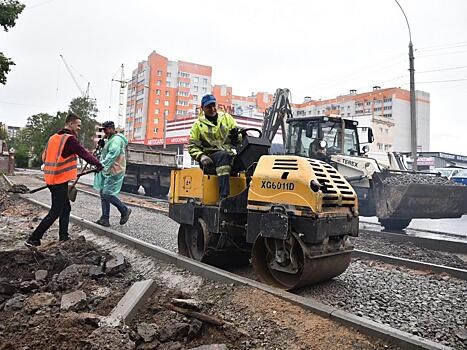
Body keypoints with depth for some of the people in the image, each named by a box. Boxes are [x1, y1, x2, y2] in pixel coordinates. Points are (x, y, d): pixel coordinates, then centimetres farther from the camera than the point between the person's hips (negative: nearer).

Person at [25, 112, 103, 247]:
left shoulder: (53, 137, 11)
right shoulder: (70, 139, -14)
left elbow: (44, 157, 16)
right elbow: (85, 154, -14)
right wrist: (98, 164, 0)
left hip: (51, 179, 9)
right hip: (60, 182, -9)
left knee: (66, 208, 16)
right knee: (55, 212, 0)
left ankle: (63, 238, 21)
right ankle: (33, 239, 4)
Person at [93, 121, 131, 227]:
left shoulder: (116, 139, -14)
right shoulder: (111, 139, 21)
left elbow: (113, 154, -29)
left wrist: (102, 165, -38)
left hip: (114, 172, -11)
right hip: (107, 171, 11)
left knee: (107, 194, -12)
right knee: (103, 194, 9)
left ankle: (125, 210, 6)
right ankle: (105, 219, 14)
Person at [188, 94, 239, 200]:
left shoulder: (226, 118, 18)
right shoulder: (198, 124, 13)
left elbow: (239, 135, 17)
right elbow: (192, 146, 9)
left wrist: (236, 136, -8)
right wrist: (201, 156, -11)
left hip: (230, 153, 3)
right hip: (211, 155, -2)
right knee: (223, 156, -37)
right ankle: (224, 196, -44)